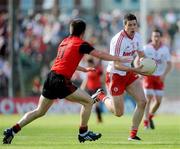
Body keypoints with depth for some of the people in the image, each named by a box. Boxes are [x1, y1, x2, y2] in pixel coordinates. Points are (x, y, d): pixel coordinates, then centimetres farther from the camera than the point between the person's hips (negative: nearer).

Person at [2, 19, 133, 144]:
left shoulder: (64, 42, 20)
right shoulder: (80, 44, -2)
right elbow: (101, 55, -1)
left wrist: (84, 69, 41)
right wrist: (120, 59, 7)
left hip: (50, 78, 8)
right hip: (61, 81, -8)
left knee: (40, 111, 16)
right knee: (88, 101, 3)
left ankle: (12, 131, 9)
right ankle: (83, 133, 9)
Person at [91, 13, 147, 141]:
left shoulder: (137, 36, -1)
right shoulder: (118, 40, -26)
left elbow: (140, 54, 15)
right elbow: (116, 64, -28)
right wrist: (135, 70, -38)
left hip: (129, 73, 7)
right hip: (115, 75, -7)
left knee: (142, 102, -7)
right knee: (119, 113, -2)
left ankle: (133, 134, 6)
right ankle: (101, 96, 28)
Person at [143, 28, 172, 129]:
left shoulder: (165, 49, -3)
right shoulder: (146, 48, -7)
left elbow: (169, 64, -3)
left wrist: (164, 74, -20)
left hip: (159, 78, 2)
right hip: (148, 76, -2)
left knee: (158, 101, 0)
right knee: (149, 99, -11)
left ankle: (150, 116, 27)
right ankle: (146, 122, -4)